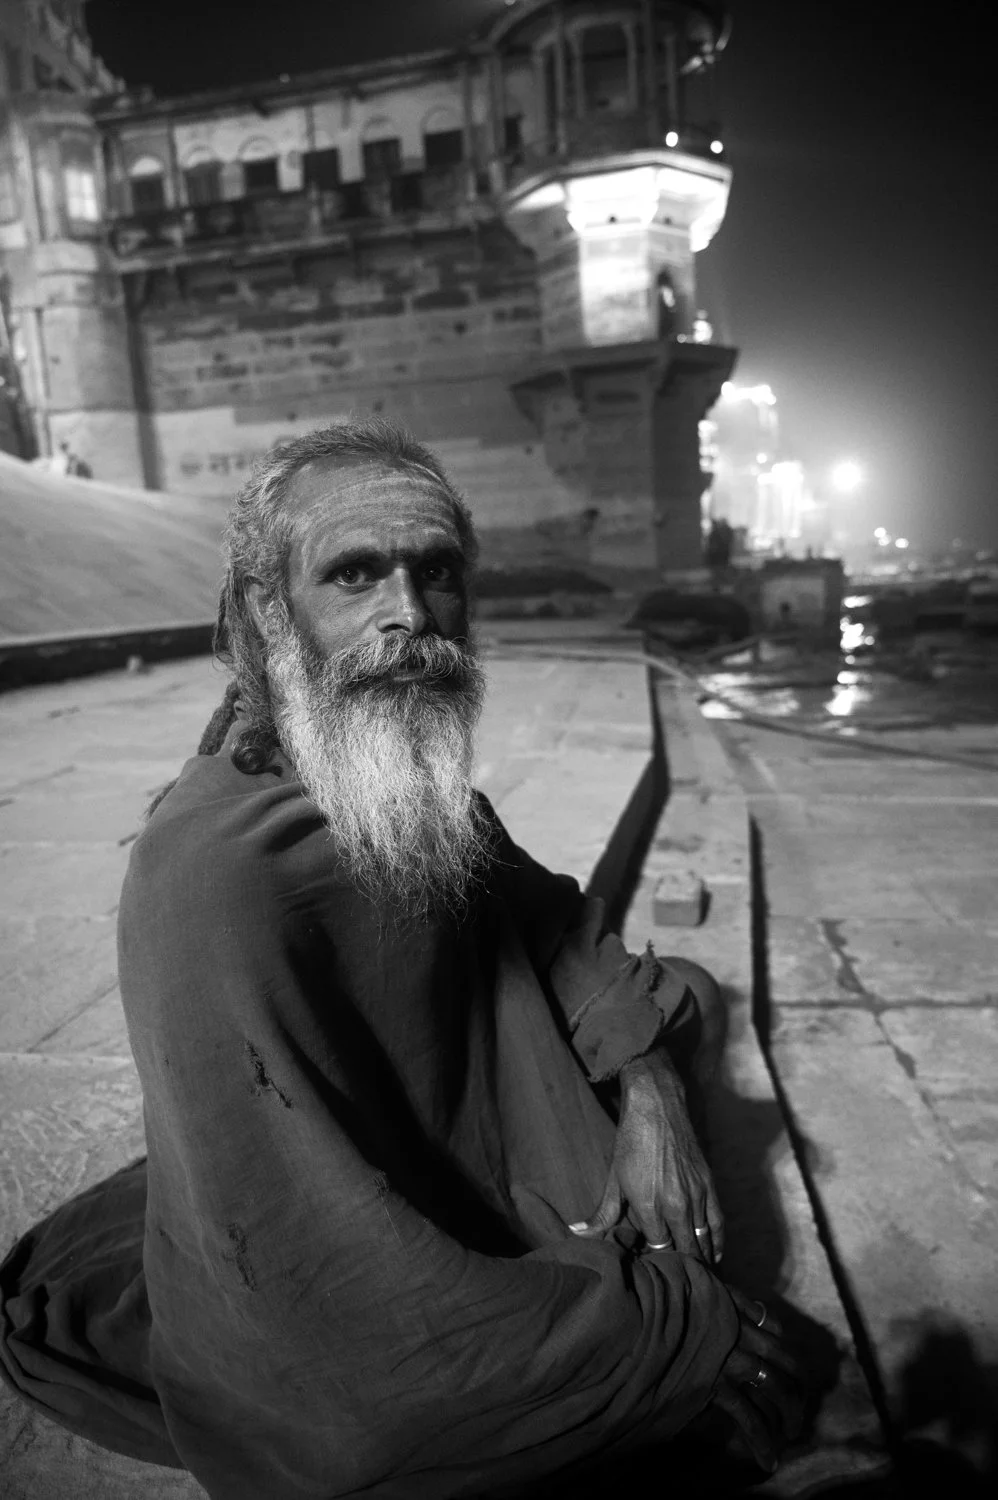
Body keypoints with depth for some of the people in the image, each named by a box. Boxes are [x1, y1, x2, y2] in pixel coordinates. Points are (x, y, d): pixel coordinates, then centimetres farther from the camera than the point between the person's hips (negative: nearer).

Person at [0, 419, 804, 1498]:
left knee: (671, 996, 10)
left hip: (473, 1194, 8)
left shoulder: (421, 790, -5)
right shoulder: (209, 879, -32)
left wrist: (647, 1088, -12)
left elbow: (549, 918, 6)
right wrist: (687, 1333, -25)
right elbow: (321, 1280, -33)